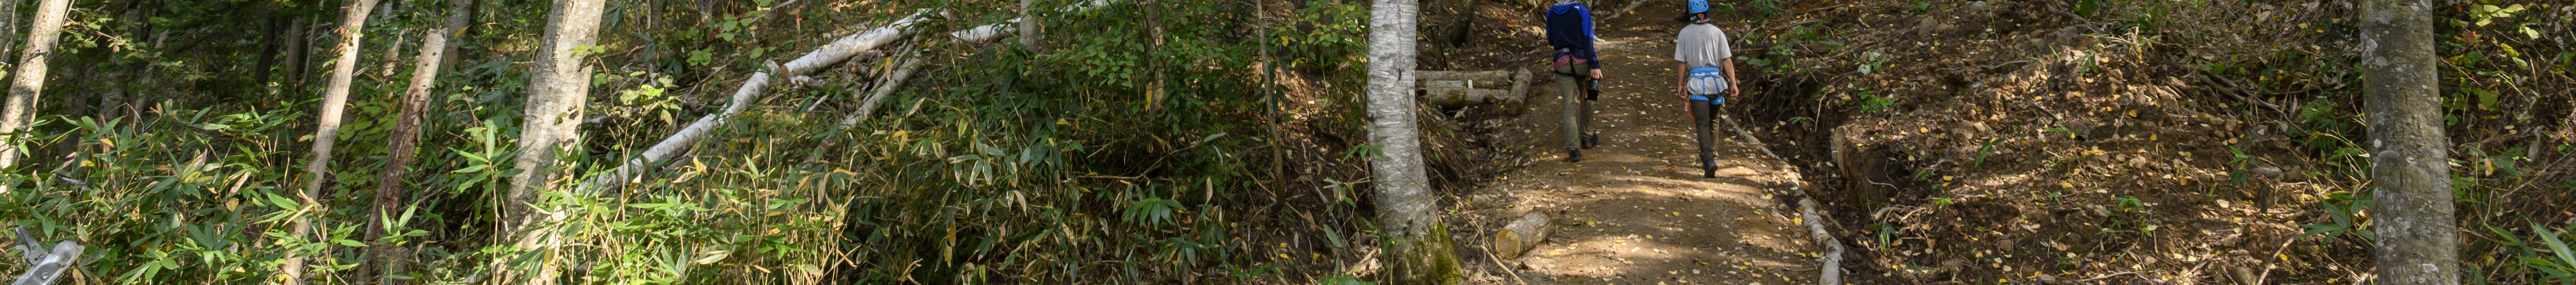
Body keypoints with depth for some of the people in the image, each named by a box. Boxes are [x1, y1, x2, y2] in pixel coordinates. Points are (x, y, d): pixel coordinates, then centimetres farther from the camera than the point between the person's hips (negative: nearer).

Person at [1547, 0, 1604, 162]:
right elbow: (1588, 40, -13)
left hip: (1563, 63, 2)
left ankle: (1573, 149, -12)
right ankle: (1587, 137, 33)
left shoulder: (1551, 14, 5)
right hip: (1582, 61, -2)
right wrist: (1595, 66, -16)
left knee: (1570, 107, -1)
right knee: (1586, 100, 21)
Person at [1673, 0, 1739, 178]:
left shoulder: (1685, 33, -1)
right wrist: (1734, 84, -2)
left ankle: (1709, 160, -20)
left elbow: (1682, 62, 2)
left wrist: (1680, 84, 12)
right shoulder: (1717, 32, 0)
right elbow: (1727, 60, -3)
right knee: (1713, 120, 22)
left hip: (1697, 84, -1)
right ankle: (1712, 151, 33)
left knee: (1702, 124, -4)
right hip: (1717, 82, 2)